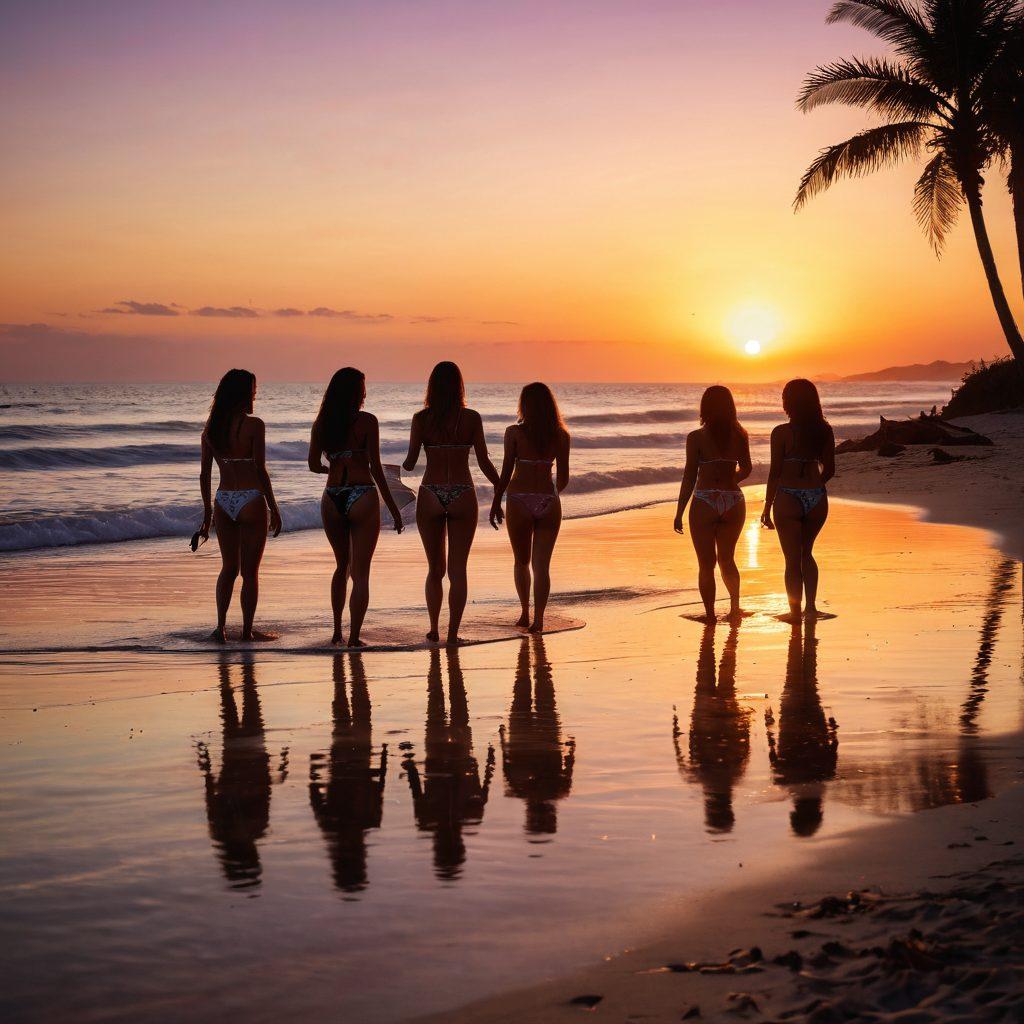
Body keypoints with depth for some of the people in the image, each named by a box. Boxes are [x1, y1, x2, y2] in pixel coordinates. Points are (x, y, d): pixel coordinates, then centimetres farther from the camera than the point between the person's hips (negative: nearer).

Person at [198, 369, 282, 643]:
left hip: (223, 502, 5)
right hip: (251, 501, -5)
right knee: (250, 571, 7)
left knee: (229, 567, 18)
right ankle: (248, 630, 14)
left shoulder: (211, 427, 4)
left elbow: (204, 473, 7)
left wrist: (208, 512, 16)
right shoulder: (253, 425, -12)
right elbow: (260, 470, -14)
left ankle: (220, 626, 10)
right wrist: (274, 509, -6)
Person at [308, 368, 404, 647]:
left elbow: (314, 465, 6)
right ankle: (353, 638, -5)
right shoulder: (367, 421, -5)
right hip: (362, 497, -4)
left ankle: (337, 631, 24)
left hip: (332, 499, 4)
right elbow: (376, 468, -7)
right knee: (360, 573, 1)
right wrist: (393, 508, -2)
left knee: (342, 565, 22)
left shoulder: (321, 423, 6)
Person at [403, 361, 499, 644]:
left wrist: (403, 466, 21)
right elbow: (484, 463, -3)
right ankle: (452, 633, 1)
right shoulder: (471, 418, -4)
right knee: (457, 570, 4)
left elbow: (410, 464, -3)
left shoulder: (421, 418, -3)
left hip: (430, 496, 1)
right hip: (462, 496, -1)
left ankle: (434, 630, 19)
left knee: (435, 568, 16)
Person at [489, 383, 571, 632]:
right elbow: (563, 477, 6)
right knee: (542, 565, 5)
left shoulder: (515, 432, -5)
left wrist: (496, 502, 5)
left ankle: (525, 614, 23)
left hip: (519, 501, -1)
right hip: (549, 502, 1)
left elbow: (506, 473, -6)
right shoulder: (561, 435, 1)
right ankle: (538, 619, -2)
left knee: (522, 562, 17)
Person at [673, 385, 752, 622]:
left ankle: (710, 614, 10)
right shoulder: (740, 435, 2)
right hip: (734, 501, 4)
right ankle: (735, 607, 21)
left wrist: (679, 512, -3)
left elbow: (689, 476, -8)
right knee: (727, 559, 21)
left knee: (706, 563, 7)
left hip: (704, 503, -4)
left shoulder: (696, 437, -8)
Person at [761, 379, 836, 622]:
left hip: (788, 500, -4)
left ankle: (795, 612, 14)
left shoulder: (782, 433, -11)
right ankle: (811, 607, 16)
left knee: (793, 559, 7)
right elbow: (829, 470, 7)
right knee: (806, 552, 23)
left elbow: (775, 473, -9)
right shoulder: (824, 431, 1)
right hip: (817, 499, 4)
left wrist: (767, 507, -2)